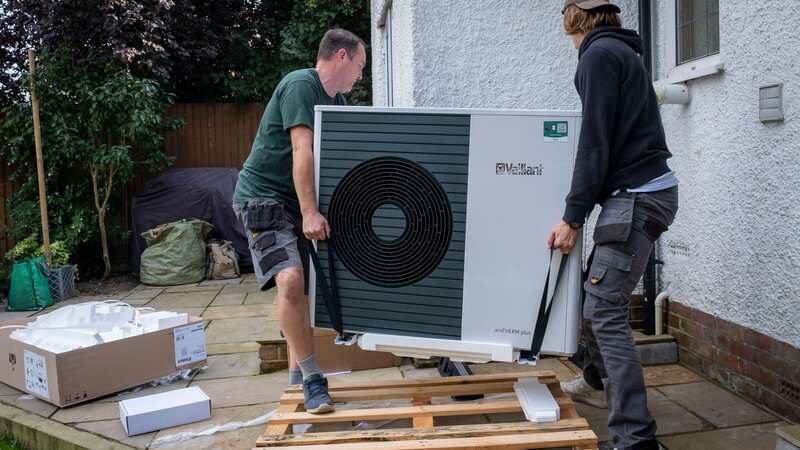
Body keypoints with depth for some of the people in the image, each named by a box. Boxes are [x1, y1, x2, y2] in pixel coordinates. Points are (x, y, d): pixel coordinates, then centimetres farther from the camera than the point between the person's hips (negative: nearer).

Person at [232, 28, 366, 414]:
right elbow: (302, 151, -24)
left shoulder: (336, 100, 15)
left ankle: (297, 378, 22)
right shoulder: (300, 85, -14)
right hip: (263, 197, -9)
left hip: (296, 204, 9)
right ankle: (312, 377, -15)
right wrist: (310, 212, -29)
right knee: (291, 281, -25)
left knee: (300, 289, 11)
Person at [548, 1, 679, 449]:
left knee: (605, 311, -11)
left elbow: (595, 143, -16)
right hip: (644, 190, 10)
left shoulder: (599, 54, -9)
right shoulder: (623, 50, 19)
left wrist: (572, 216, -15)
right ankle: (598, 381, 39)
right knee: (599, 293, 21)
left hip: (636, 196, -10)